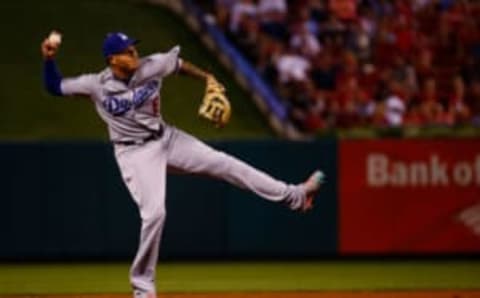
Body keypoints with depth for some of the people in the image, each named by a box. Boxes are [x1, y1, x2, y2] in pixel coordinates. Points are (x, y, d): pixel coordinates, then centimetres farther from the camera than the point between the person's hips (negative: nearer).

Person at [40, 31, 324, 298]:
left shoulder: (152, 66, -9)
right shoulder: (96, 85, -15)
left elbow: (180, 64, 10)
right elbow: (55, 87, -8)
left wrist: (208, 79, 4)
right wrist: (49, 59, -22)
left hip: (166, 138, 4)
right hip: (135, 153, -4)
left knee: (224, 163, -3)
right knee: (154, 213, -19)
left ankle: (293, 196, 2)